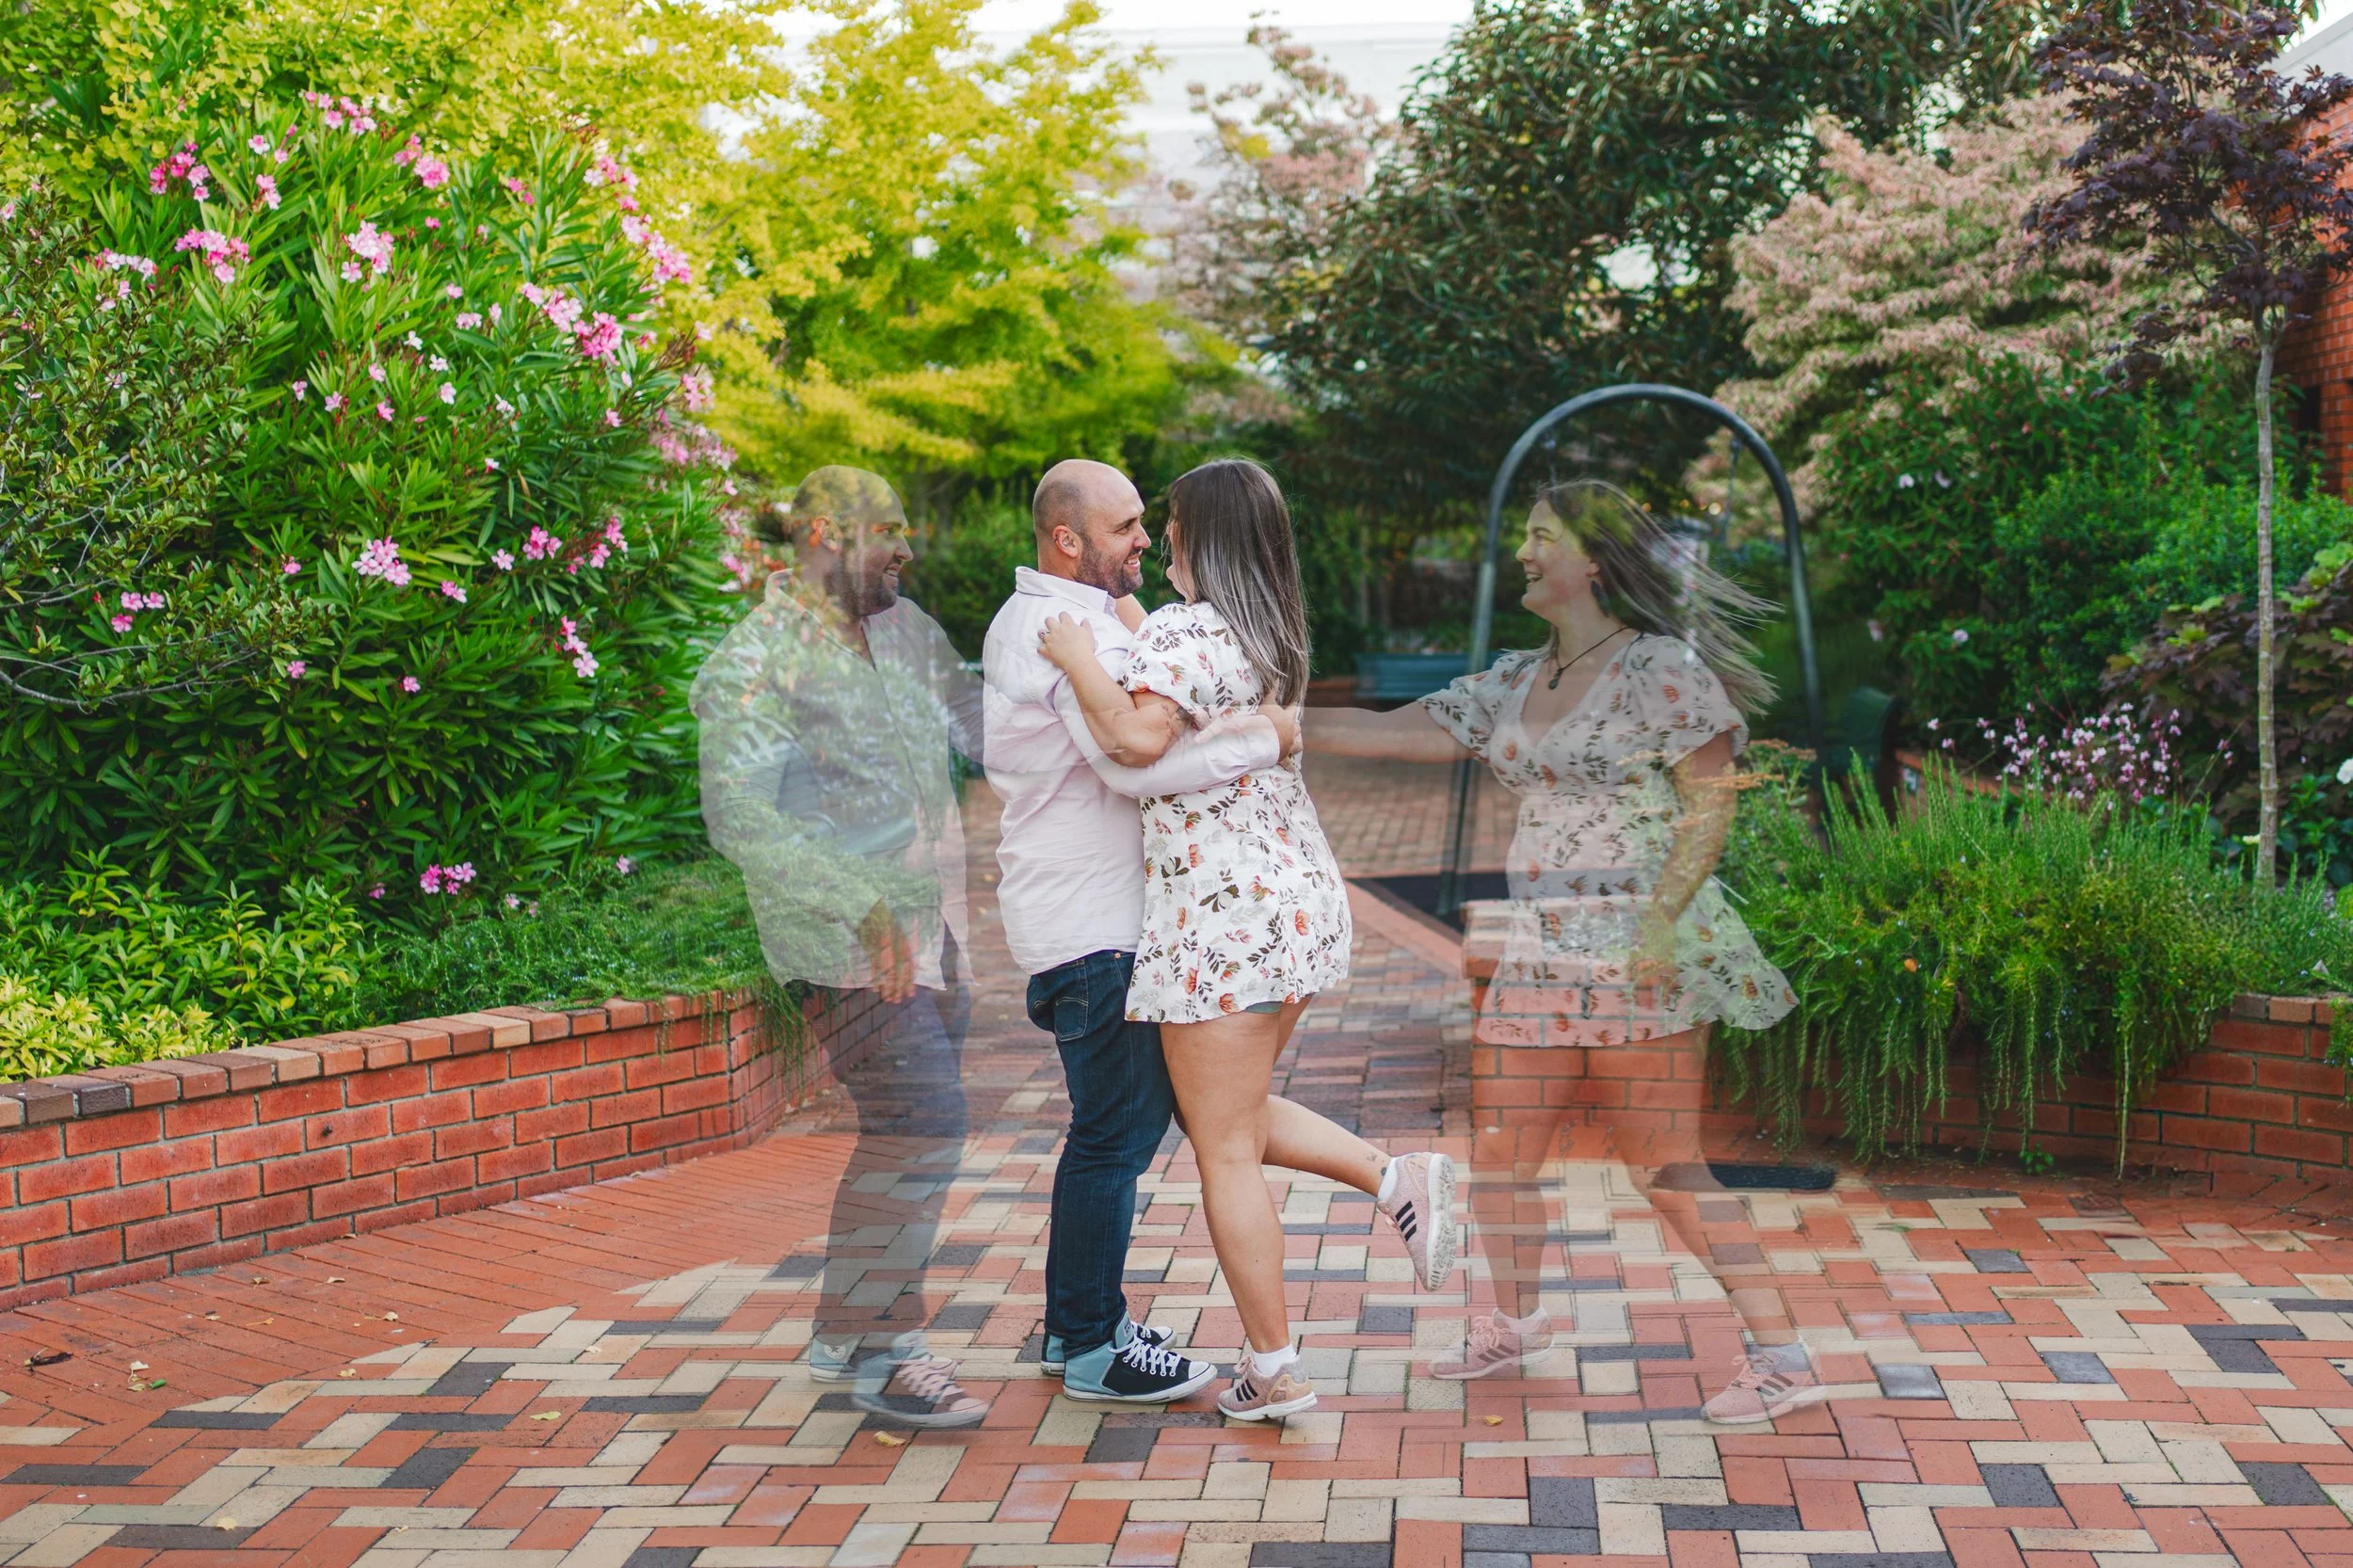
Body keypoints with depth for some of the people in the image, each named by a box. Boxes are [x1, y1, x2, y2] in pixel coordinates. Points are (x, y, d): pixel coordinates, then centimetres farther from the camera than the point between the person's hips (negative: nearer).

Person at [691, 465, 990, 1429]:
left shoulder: (903, 629, 11)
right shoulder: (755, 662, -13)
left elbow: (981, 725, 19)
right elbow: (739, 815, -21)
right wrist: (864, 906, -29)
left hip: (931, 924, 8)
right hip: (851, 941, -8)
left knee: (913, 1132, 12)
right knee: (919, 1130, -13)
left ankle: (844, 1331, 24)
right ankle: (881, 1350, -1)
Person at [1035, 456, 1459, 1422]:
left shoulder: (1187, 633, -14)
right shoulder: (1267, 634, 15)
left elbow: (1137, 736, -31)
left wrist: (1077, 658, -17)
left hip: (1224, 910, -9)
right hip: (1294, 894, 9)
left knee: (1225, 1152, 0)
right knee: (1234, 1116, 23)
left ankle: (1273, 1372, 6)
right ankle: (1400, 1180, 9)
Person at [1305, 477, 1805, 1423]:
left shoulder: (1661, 668, -6)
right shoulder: (1516, 682, 15)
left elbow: (1712, 803, -9)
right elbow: (1393, 733, 13)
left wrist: (1661, 918, -19)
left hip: (1638, 954, -7)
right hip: (1536, 955, 7)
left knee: (1665, 1161, -8)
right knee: (1497, 1158, 10)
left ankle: (1780, 1353, 2)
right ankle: (1513, 1321, 32)